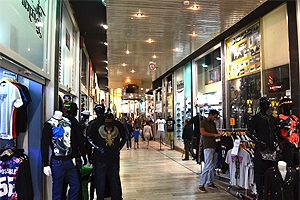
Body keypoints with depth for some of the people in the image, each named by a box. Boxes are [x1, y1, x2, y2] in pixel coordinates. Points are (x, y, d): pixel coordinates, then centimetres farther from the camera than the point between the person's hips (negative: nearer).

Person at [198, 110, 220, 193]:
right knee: (207, 166, -10)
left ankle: (210, 183, 22)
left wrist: (219, 134, 7)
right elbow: (203, 132, -17)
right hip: (208, 147, -8)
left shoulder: (213, 123, 20)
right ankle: (201, 185, -4)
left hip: (215, 146, 8)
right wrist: (214, 134, -18)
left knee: (213, 166, 11)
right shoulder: (203, 122, -3)